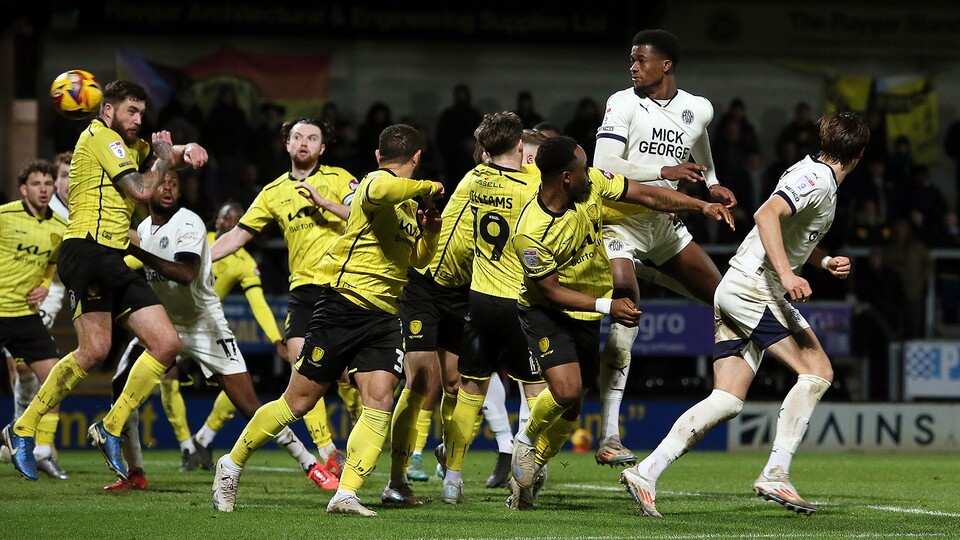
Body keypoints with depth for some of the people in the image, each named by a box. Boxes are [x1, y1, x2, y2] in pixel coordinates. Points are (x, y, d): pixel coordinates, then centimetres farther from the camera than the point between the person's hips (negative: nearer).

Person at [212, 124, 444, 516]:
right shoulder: (377, 182, -10)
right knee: (298, 401, 0)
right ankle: (231, 465, 18)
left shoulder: (407, 204, 17)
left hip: (383, 318, 7)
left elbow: (418, 259, 32)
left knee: (379, 403, -12)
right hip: (344, 304, -7)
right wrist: (428, 187, -24)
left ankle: (345, 495, -13)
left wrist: (430, 232, 11)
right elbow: (380, 193, -38)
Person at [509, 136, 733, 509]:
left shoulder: (592, 184, -15)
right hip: (545, 311, -6)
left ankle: (534, 466, 29)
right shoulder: (530, 234, -30)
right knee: (566, 391, -24)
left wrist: (702, 206, -6)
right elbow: (551, 290, -22)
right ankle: (526, 440, 6)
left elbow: (645, 195, -2)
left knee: (571, 408, 7)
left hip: (586, 315, 6)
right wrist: (606, 307, -28)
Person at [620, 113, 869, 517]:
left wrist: (826, 261, 19)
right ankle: (775, 475, -9)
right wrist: (787, 274, -31)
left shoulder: (814, 174, 19)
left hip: (735, 290, 9)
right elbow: (767, 214, -26)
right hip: (754, 287, -9)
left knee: (728, 400, 2)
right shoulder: (818, 178, -11)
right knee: (817, 370, -6)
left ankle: (646, 472, -7)